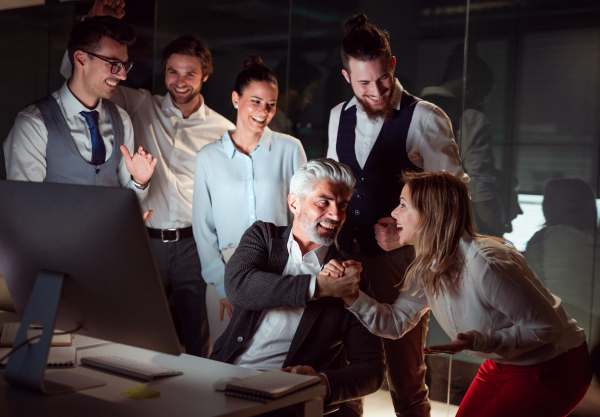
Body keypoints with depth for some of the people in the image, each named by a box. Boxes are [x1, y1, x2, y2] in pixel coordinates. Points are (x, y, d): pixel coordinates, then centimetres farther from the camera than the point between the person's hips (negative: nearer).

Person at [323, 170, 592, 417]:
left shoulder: (487, 264, -33)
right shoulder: (427, 267, -5)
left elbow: (546, 327, -25)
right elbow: (396, 322, 0)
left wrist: (479, 342, -36)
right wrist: (351, 295, -15)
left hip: (555, 368, -8)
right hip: (503, 365, 8)